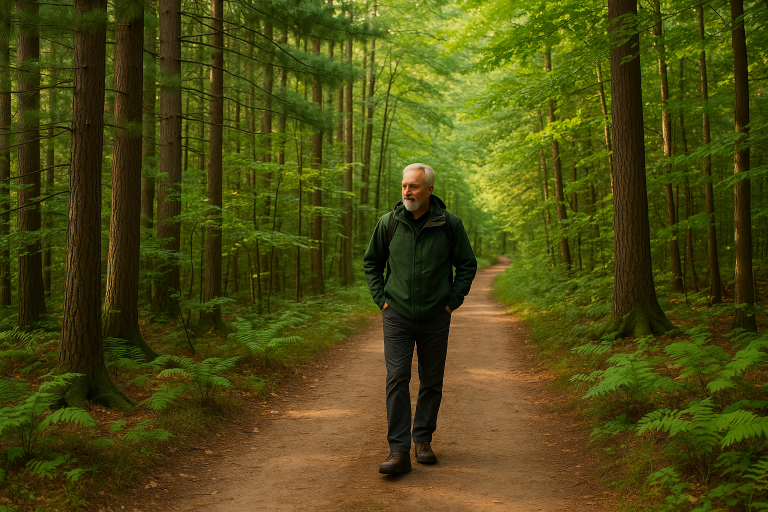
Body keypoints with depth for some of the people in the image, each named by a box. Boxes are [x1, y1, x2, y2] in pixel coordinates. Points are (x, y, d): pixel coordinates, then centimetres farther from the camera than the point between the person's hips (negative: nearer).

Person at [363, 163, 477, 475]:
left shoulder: (450, 224, -4)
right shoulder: (389, 223, -2)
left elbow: (467, 265, 6)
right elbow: (371, 263, 11)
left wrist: (452, 302, -1)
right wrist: (381, 299, 3)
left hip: (435, 319, 1)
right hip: (397, 316, 0)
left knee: (431, 382, 9)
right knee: (397, 379, -9)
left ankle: (423, 441, 26)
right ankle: (399, 451, -6)